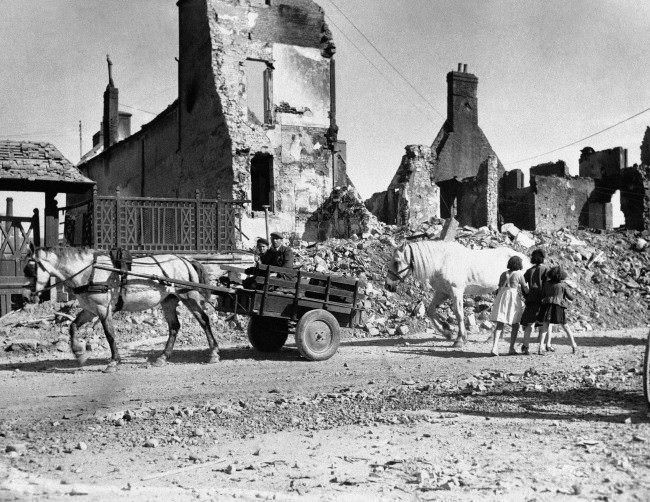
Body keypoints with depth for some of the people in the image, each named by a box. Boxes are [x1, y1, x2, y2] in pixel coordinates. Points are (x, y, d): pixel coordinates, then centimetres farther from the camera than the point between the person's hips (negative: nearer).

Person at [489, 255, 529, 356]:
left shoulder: (504, 274, 14)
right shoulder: (519, 274, -1)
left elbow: (499, 288, 14)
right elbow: (525, 289, 3)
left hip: (501, 299, 4)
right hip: (514, 299, -4)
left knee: (499, 325, 0)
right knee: (515, 325, 13)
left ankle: (494, 347, -16)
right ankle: (511, 348, 9)